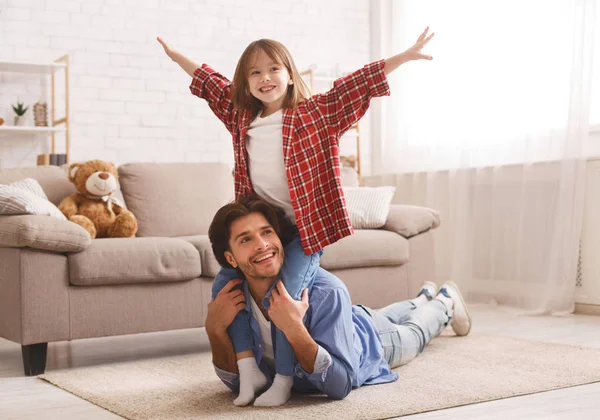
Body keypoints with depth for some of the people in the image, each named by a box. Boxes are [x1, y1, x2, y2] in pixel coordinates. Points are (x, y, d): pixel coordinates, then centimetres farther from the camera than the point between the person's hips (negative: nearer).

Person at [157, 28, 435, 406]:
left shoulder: (317, 113, -4)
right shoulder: (242, 117, 10)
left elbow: (356, 86, -9)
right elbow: (212, 84, 23)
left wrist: (404, 56, -14)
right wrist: (177, 56, 34)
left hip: (305, 229, -6)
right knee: (224, 284, -1)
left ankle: (283, 382, -1)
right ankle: (250, 371, 6)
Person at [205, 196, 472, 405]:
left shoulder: (326, 292, -46)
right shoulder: (228, 296, -34)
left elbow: (340, 386, -45)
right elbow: (239, 383, -25)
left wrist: (293, 329, -57)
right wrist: (215, 329, -42)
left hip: (372, 340, -4)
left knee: (414, 333, 31)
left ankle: (445, 302, 63)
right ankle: (424, 297, 68)